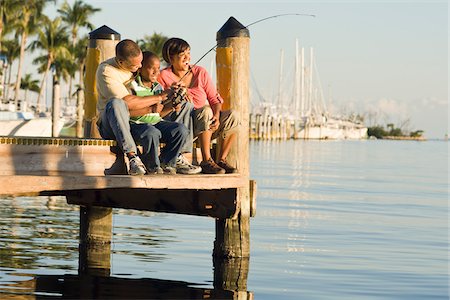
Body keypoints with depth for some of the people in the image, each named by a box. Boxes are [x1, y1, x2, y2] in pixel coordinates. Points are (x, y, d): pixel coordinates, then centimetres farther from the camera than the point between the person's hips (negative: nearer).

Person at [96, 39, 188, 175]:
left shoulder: (139, 69, 7)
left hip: (142, 121, 5)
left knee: (181, 130, -16)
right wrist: (160, 97, -19)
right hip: (112, 125, -5)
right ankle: (132, 157, -35)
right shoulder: (106, 70, -14)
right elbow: (128, 102, -24)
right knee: (115, 103, -40)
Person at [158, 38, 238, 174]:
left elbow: (214, 99, 6)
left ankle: (221, 160, -11)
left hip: (205, 126, 5)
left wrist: (216, 116, -14)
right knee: (206, 111, -33)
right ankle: (206, 161, -33)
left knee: (231, 116, -21)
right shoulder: (164, 77, -1)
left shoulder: (200, 72, 9)